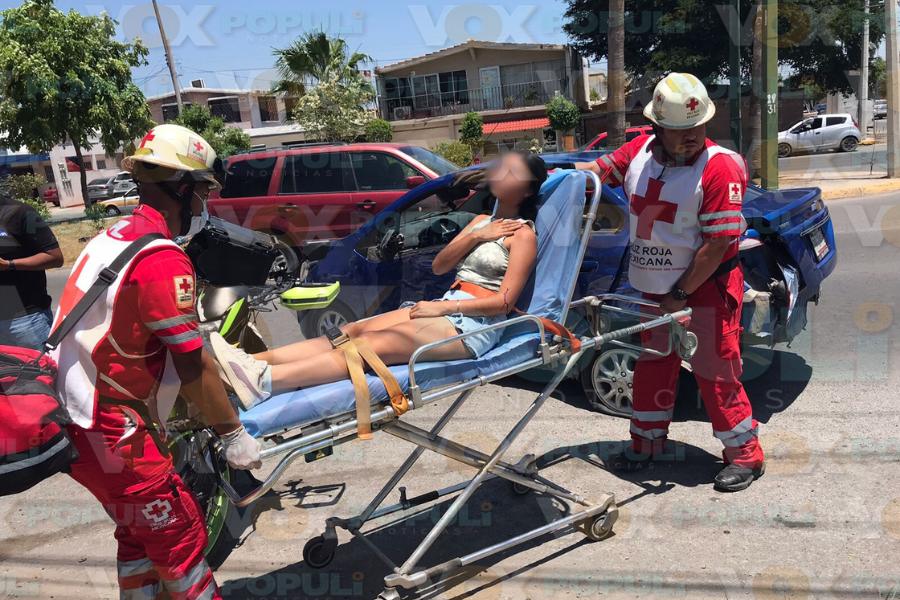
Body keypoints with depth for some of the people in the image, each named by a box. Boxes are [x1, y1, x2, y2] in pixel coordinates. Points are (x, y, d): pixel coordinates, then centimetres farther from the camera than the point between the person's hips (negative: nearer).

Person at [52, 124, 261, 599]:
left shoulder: (114, 236, 8)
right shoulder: (162, 258, -21)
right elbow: (193, 368, -21)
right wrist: (233, 433, -11)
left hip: (73, 414, 9)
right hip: (110, 432, -9)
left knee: (140, 534, 22)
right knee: (180, 537, 4)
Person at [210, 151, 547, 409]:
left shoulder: (523, 235, -2)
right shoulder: (481, 221, 21)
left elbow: (504, 301, -12)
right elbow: (438, 267, 13)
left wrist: (441, 307, -13)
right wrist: (474, 236, -2)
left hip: (475, 325, -8)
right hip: (445, 309, 8)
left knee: (376, 344, -28)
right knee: (353, 331, -13)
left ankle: (262, 383, -43)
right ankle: (252, 363, -25)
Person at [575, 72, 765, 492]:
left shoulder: (720, 167, -19)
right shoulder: (640, 151, -2)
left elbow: (718, 243, -21)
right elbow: (596, 171, 8)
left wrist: (681, 295, -18)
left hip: (706, 289, -6)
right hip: (654, 288, 6)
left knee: (716, 373, 0)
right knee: (652, 366, 16)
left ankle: (745, 456, 19)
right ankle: (647, 445, 32)